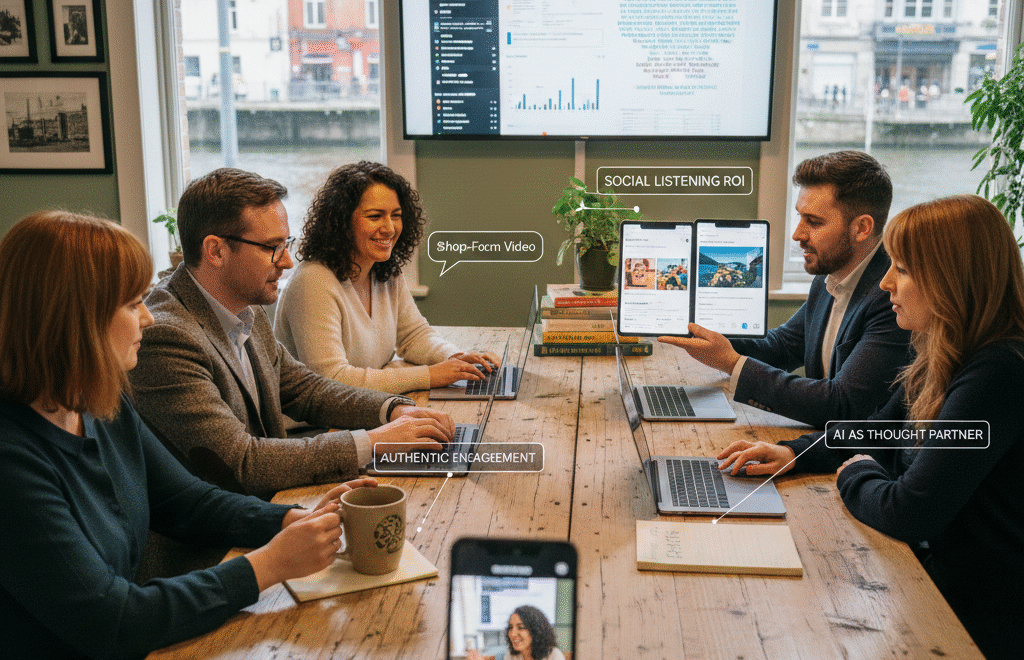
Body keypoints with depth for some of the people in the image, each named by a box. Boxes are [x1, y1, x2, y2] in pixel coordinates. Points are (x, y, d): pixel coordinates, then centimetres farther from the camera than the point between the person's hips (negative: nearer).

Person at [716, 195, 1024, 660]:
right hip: (932, 573, 8)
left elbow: (907, 513, -29)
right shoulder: (941, 361, 3)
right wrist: (794, 453, 1)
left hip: (977, 620, -8)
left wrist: (855, 475, -8)